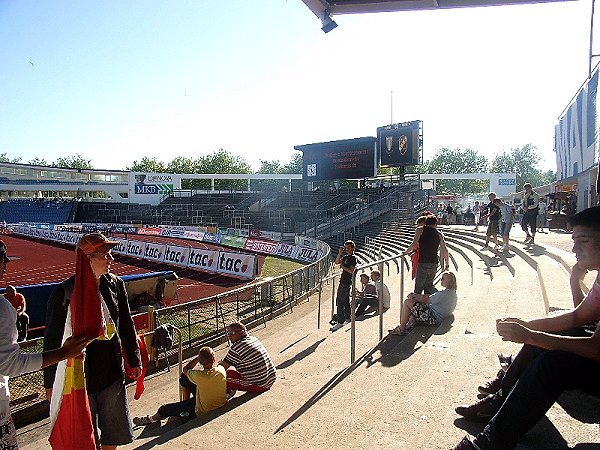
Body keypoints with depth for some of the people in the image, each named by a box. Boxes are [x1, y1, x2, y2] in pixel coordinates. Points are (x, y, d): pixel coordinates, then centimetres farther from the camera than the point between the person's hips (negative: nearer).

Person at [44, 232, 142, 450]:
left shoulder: (116, 284, -3)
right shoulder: (65, 292, -16)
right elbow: (52, 338, -9)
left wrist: (134, 360, 12)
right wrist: (50, 382, -4)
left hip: (112, 372, 4)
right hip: (79, 375, -4)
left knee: (114, 431, 19)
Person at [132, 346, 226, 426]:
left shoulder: (199, 376, -30)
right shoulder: (221, 370, -17)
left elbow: (186, 369, -8)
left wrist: (199, 357, -8)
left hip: (203, 412, -6)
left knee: (165, 409, 14)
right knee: (184, 378, 12)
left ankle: (153, 418, 45)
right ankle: (186, 402, 33)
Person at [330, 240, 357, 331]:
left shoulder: (353, 258, -12)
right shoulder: (345, 257, 14)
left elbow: (351, 271, -20)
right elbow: (337, 262, 5)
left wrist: (342, 266, -16)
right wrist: (340, 253, -5)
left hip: (346, 282, -9)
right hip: (343, 281, 9)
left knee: (340, 301, -10)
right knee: (345, 301, 17)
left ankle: (340, 322, -7)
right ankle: (347, 318, 29)